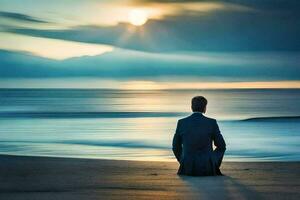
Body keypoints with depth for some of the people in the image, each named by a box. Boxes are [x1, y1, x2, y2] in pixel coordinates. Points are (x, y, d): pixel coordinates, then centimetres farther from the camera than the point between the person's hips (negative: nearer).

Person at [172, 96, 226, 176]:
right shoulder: (212, 123, -6)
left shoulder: (181, 122, -1)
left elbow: (176, 147, 8)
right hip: (207, 169, -1)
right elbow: (221, 146, 2)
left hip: (187, 168, 1)